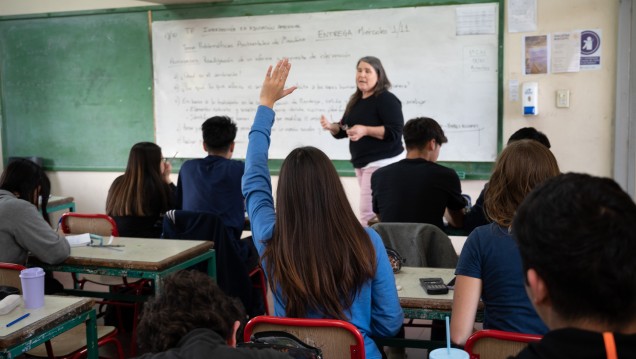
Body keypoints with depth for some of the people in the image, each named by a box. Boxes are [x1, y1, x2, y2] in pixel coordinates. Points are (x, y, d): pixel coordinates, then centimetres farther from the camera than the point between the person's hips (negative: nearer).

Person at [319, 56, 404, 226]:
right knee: (377, 213, 10)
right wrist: (330, 126, -5)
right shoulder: (355, 100, 13)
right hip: (361, 163, 8)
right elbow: (343, 129, 17)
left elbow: (395, 132, -20)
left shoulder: (386, 99, -11)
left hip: (382, 162, -8)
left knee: (368, 212, -13)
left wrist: (365, 130, -28)